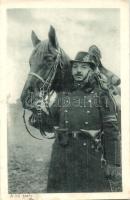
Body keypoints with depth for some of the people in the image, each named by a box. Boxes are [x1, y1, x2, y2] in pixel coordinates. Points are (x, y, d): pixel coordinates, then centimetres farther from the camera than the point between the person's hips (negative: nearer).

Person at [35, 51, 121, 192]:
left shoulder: (101, 96, -2)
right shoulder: (62, 95, 7)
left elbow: (111, 131, -4)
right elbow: (50, 126, 9)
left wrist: (113, 164, -8)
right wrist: (43, 112, -11)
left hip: (92, 158, -3)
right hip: (62, 158, 3)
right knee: (57, 191, 13)